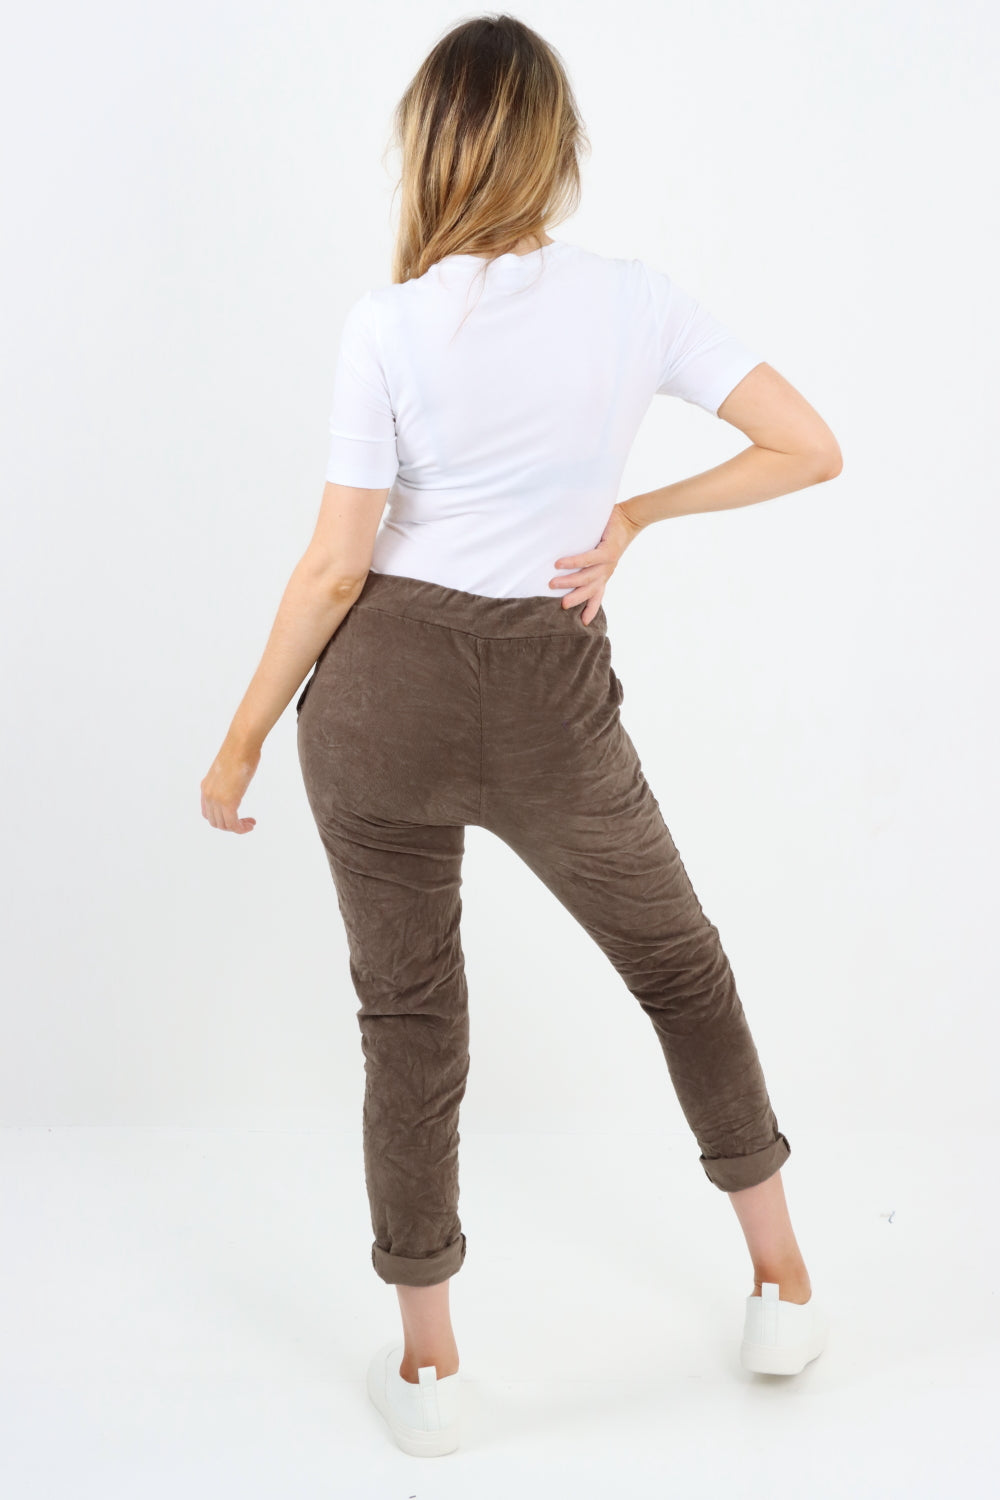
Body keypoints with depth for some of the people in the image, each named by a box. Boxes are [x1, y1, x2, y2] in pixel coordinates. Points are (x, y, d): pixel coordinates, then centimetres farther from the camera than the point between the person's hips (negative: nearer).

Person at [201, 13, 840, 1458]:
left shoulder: (390, 323, -10)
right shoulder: (637, 300, -5)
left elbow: (336, 566, -10)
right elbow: (812, 450, -5)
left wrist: (243, 739, 1)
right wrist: (635, 514, 5)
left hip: (383, 692, 0)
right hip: (551, 707, 1)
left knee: (409, 1014, 13)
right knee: (679, 962, 22)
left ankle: (426, 1364, 24)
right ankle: (783, 1284, 30)